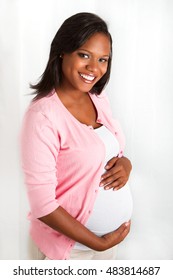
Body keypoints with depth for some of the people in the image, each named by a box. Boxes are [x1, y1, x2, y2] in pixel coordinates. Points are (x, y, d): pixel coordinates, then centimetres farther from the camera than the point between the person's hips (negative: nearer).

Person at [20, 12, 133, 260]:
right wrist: (98, 243, -17)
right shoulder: (43, 116, -25)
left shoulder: (99, 99, -3)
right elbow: (42, 204, -23)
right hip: (69, 242, -6)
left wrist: (125, 164, -12)